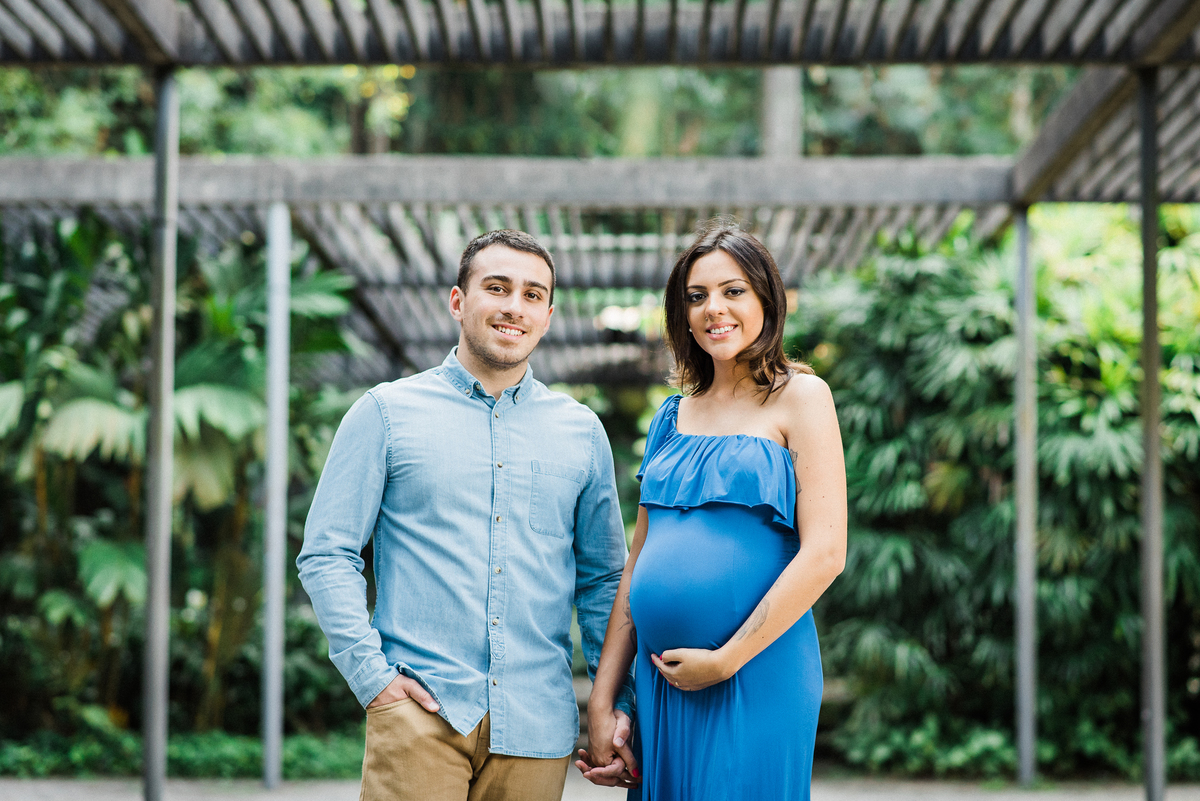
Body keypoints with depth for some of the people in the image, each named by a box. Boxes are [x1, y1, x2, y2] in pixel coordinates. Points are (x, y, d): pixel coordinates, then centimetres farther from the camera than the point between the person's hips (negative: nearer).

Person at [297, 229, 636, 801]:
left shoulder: (582, 431, 12)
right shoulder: (388, 413, 4)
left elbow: (602, 578, 16)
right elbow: (326, 555, 1)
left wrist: (616, 700, 6)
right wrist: (372, 674, -8)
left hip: (537, 726, 3)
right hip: (420, 712, -2)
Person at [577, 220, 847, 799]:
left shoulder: (799, 397, -2)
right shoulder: (672, 418, 15)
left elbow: (824, 553, -11)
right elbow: (638, 562, 14)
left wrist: (726, 659, -12)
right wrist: (601, 701, 7)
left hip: (758, 677, -5)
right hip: (659, 681, 5)